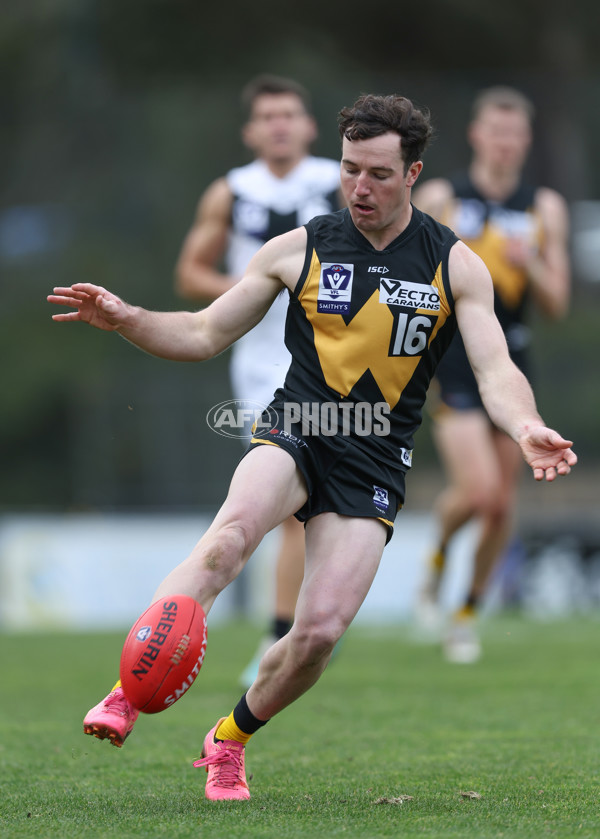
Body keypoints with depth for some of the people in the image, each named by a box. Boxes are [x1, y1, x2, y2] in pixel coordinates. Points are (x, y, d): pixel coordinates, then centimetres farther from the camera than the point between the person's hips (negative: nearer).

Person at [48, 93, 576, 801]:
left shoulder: (455, 265, 4)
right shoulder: (299, 249, 5)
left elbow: (496, 370, -3)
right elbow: (204, 335, 9)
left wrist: (525, 428, -26)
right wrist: (124, 319, -10)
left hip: (374, 465, 1)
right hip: (294, 434, -1)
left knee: (321, 630, -12)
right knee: (230, 535, -34)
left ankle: (229, 738, 16)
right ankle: (127, 695, -40)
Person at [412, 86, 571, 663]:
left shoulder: (544, 209, 6)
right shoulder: (439, 198, 0)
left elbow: (556, 305, 5)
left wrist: (529, 263, -13)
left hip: (510, 357, 3)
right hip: (452, 359, -3)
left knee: (502, 504, 5)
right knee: (477, 489, -19)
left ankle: (468, 612, 24)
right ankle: (438, 557, 13)